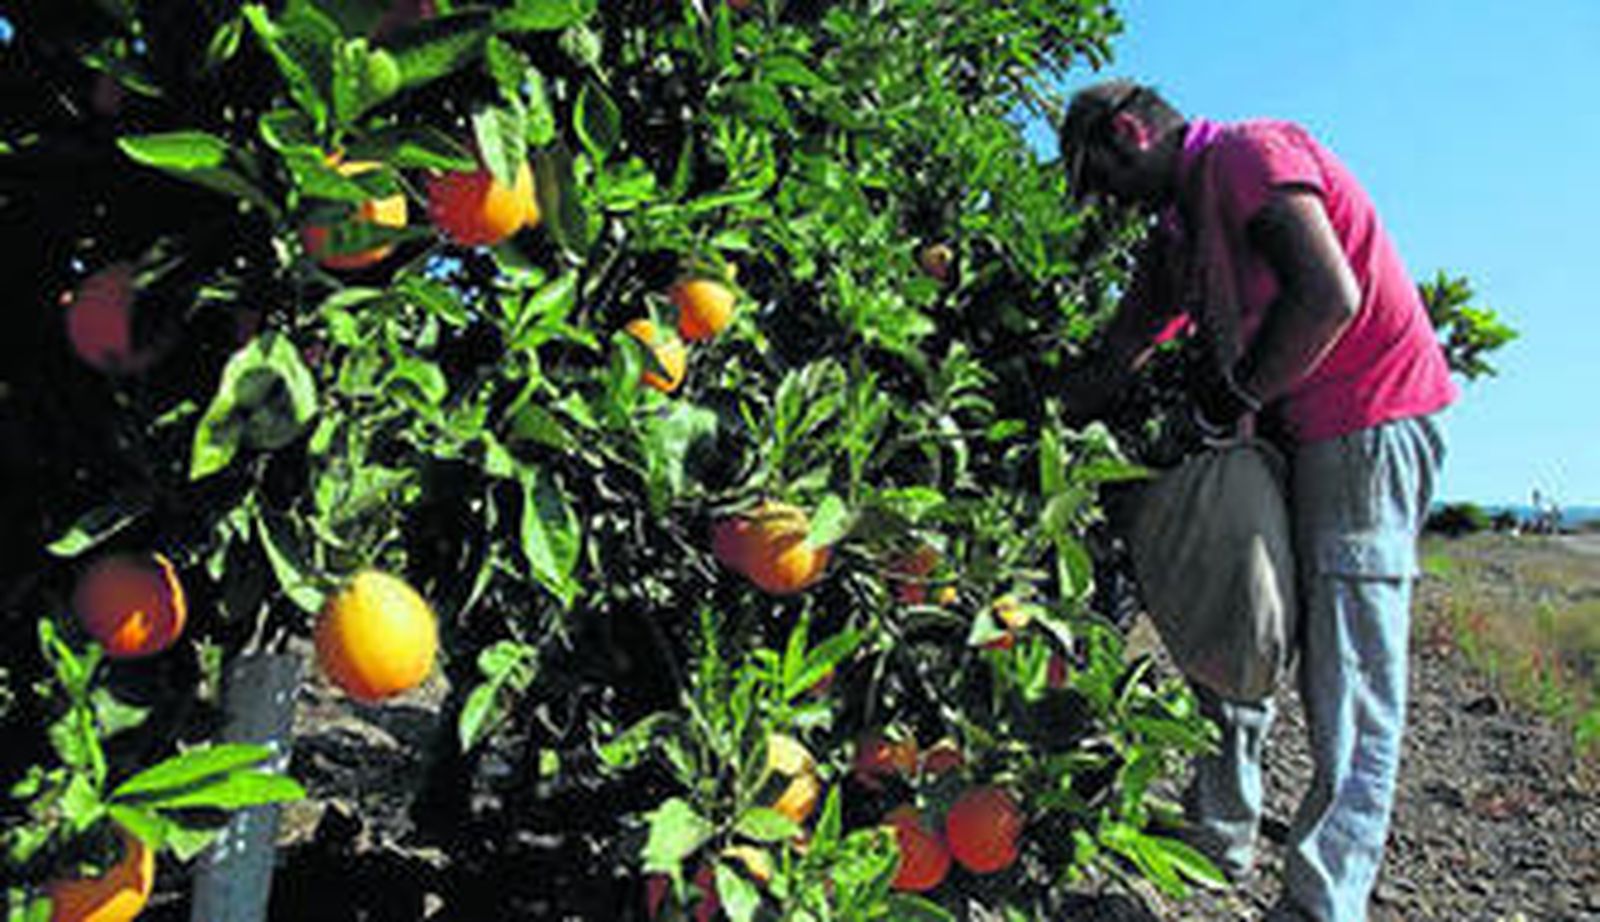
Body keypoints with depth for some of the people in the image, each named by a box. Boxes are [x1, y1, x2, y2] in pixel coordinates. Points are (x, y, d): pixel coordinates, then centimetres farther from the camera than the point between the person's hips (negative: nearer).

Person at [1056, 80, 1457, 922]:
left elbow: (1330, 296, -24)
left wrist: (1231, 401, -14)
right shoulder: (1177, 228, 17)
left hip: (1371, 425, -10)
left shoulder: (1248, 154, -10)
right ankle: (1217, 834, 30)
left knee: (1348, 698, -9)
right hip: (1295, 438, 10)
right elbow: (1110, 364, 16)